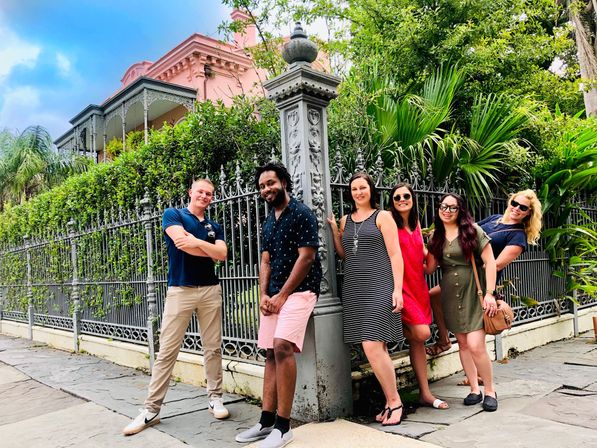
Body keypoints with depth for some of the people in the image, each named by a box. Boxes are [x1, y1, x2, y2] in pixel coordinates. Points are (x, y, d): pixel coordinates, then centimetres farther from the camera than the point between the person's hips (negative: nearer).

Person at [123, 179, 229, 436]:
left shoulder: (214, 227, 15)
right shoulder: (173, 215, 4)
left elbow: (222, 254, -1)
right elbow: (182, 243, -14)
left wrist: (197, 242, -12)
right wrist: (209, 250, -2)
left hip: (210, 290, 4)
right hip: (180, 290, -4)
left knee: (213, 347, 7)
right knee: (166, 351, -2)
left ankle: (215, 397, 20)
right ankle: (151, 409, 6)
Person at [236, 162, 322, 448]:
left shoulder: (301, 214, -7)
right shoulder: (268, 222, 17)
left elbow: (306, 257, -13)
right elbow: (265, 261, 16)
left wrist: (282, 295, -13)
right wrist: (264, 295, 1)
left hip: (298, 290, -8)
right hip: (273, 295, 8)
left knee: (282, 347, -22)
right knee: (271, 353, 6)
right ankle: (267, 421, 13)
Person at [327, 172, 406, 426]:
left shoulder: (382, 217, 3)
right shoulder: (345, 220, 16)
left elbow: (395, 255, -2)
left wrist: (397, 289, -11)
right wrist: (334, 231, 6)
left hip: (378, 288, -5)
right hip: (353, 290, 5)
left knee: (372, 347, -13)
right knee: (376, 349, 8)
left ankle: (395, 401, 4)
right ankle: (391, 402, 19)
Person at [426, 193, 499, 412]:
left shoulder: (472, 230, -6)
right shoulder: (435, 236, 8)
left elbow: (490, 261, -9)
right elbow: (430, 267, 7)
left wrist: (490, 293, -14)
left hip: (474, 292, -4)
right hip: (450, 294, 5)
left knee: (475, 345, -11)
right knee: (463, 343, 9)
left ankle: (490, 391, 11)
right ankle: (474, 390, 23)